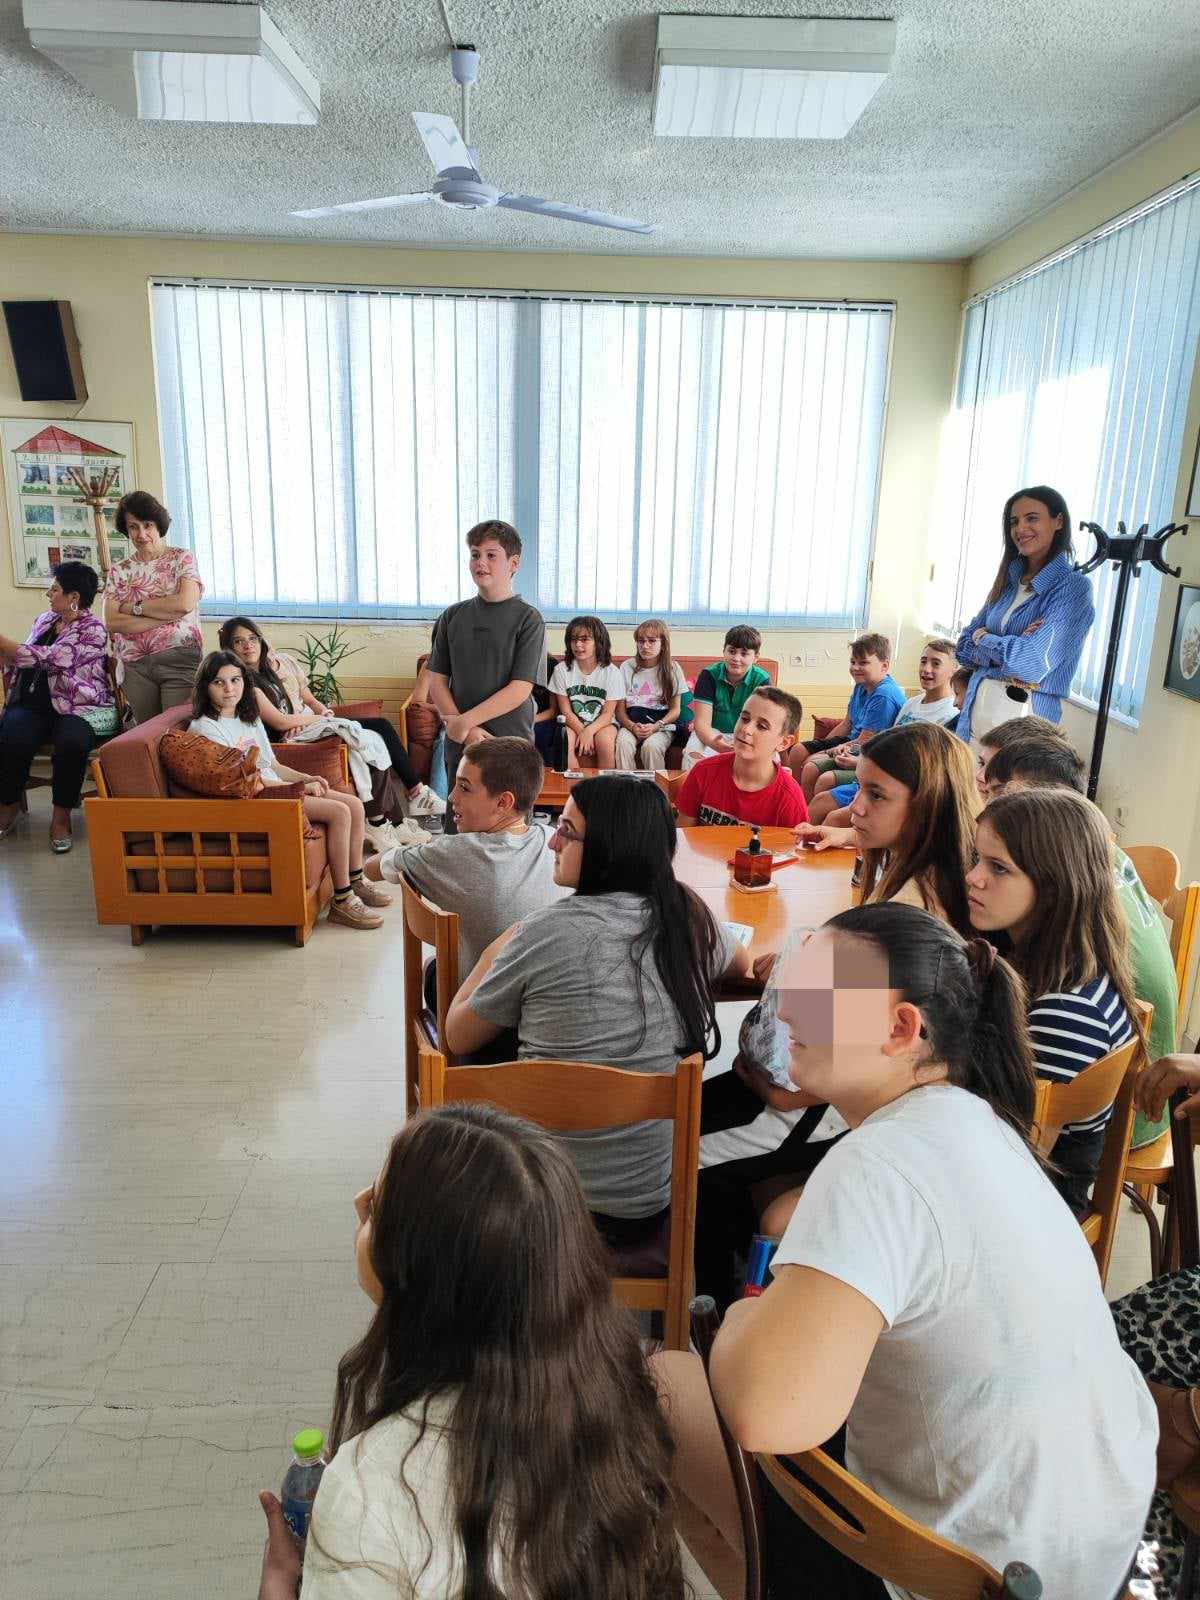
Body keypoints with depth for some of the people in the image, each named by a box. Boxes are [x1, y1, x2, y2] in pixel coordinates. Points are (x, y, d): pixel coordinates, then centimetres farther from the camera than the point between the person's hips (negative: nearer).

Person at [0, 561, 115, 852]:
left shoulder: (92, 629, -6)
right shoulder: (44, 620, 17)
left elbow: (46, 658, -17)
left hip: (79, 707, -5)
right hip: (33, 704, 5)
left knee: (72, 743, -37)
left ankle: (61, 815, -17)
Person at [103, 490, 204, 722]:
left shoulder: (182, 558, 4)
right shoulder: (119, 570, 11)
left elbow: (186, 604, -13)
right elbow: (112, 623, -2)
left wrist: (135, 607, -4)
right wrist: (167, 615, -9)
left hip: (179, 659, -3)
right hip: (134, 666, 3)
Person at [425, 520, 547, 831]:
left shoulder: (528, 619, -5)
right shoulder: (453, 616, 7)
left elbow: (519, 689, -11)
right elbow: (436, 681, 4)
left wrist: (465, 721, -15)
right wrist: (469, 732, -9)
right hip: (460, 746, 3)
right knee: (457, 830, 10)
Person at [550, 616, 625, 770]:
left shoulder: (611, 673, -7)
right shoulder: (562, 670, -4)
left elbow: (607, 714, -8)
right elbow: (566, 711, -4)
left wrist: (589, 731, -26)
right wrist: (581, 731, -19)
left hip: (601, 723, -1)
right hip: (573, 723, 1)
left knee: (605, 740, -32)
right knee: (565, 741, -30)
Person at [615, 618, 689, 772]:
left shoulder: (672, 669, 4)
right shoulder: (627, 667, 6)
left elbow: (675, 710, 4)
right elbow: (620, 708, 4)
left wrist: (655, 726, -13)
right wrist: (632, 726, -16)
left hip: (662, 725, -1)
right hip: (631, 723, 1)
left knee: (651, 746, -33)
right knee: (623, 743, -31)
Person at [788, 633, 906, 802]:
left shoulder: (884, 696, -24)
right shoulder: (862, 685, 5)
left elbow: (865, 741, -21)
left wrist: (827, 752, -12)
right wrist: (822, 745, 8)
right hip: (851, 741, 10)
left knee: (811, 768, -23)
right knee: (798, 752, 7)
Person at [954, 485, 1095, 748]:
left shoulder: (1073, 587, -8)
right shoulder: (1008, 580, 10)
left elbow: (1034, 661, -19)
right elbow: (964, 648, 7)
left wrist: (983, 638, -3)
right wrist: (1012, 648, -11)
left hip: (1025, 716, -5)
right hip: (975, 710, 6)